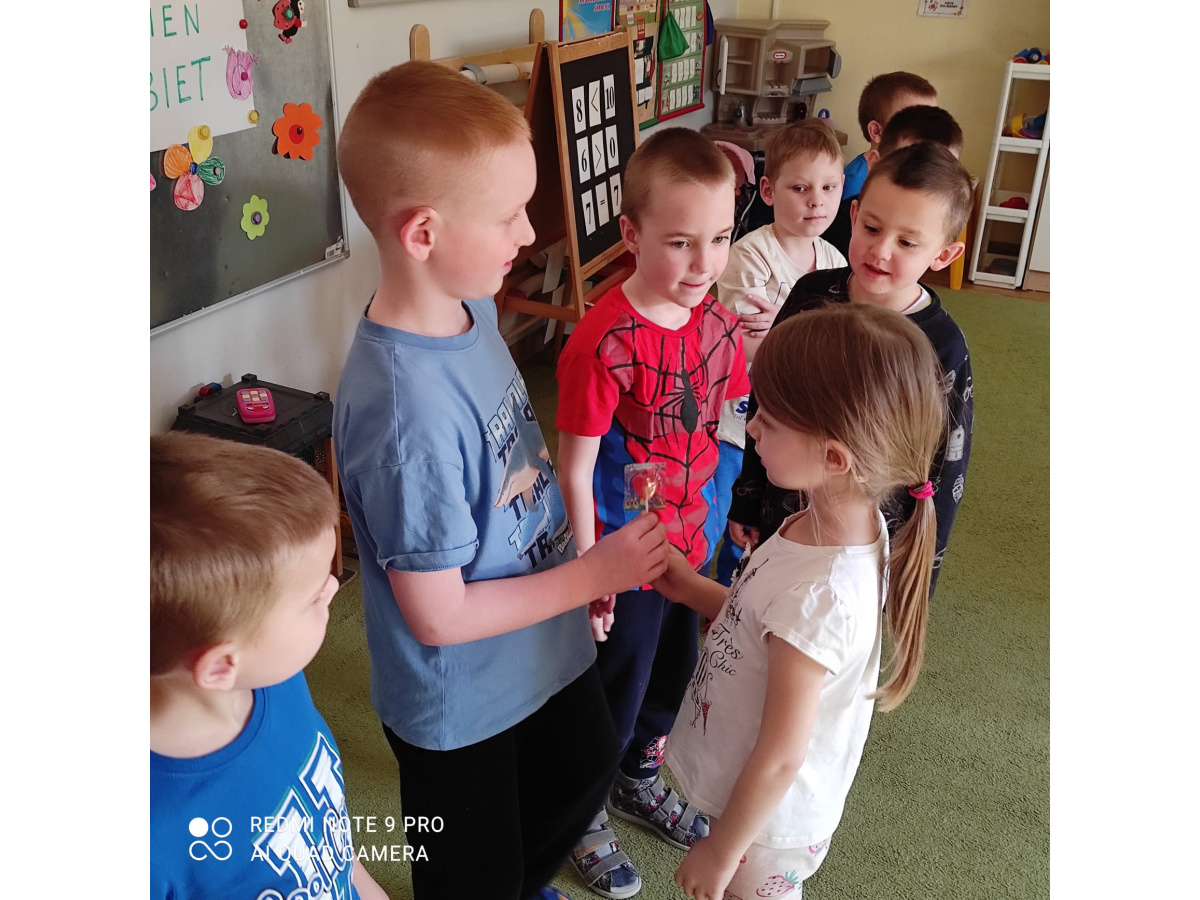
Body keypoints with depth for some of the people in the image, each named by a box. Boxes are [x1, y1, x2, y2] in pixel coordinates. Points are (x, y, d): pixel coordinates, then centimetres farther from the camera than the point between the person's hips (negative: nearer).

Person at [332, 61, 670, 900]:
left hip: (546, 645, 8)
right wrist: (592, 575, -19)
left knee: (587, 769, 33)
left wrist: (580, 561, 1)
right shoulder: (406, 410, -36)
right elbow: (438, 615, -27)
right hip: (462, 702, -8)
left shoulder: (471, 306, -10)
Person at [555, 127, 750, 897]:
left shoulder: (719, 323, -5)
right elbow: (575, 472, -21)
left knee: (672, 675, 26)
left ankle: (639, 778, 55)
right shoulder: (606, 342, -27)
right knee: (614, 690, 14)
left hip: (692, 545, 7)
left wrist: (715, 530, 12)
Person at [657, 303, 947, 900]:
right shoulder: (850, 522, -13)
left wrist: (722, 850, -13)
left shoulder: (819, 595, -38)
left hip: (767, 818, -7)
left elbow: (780, 759, -26)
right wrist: (693, 591, -5)